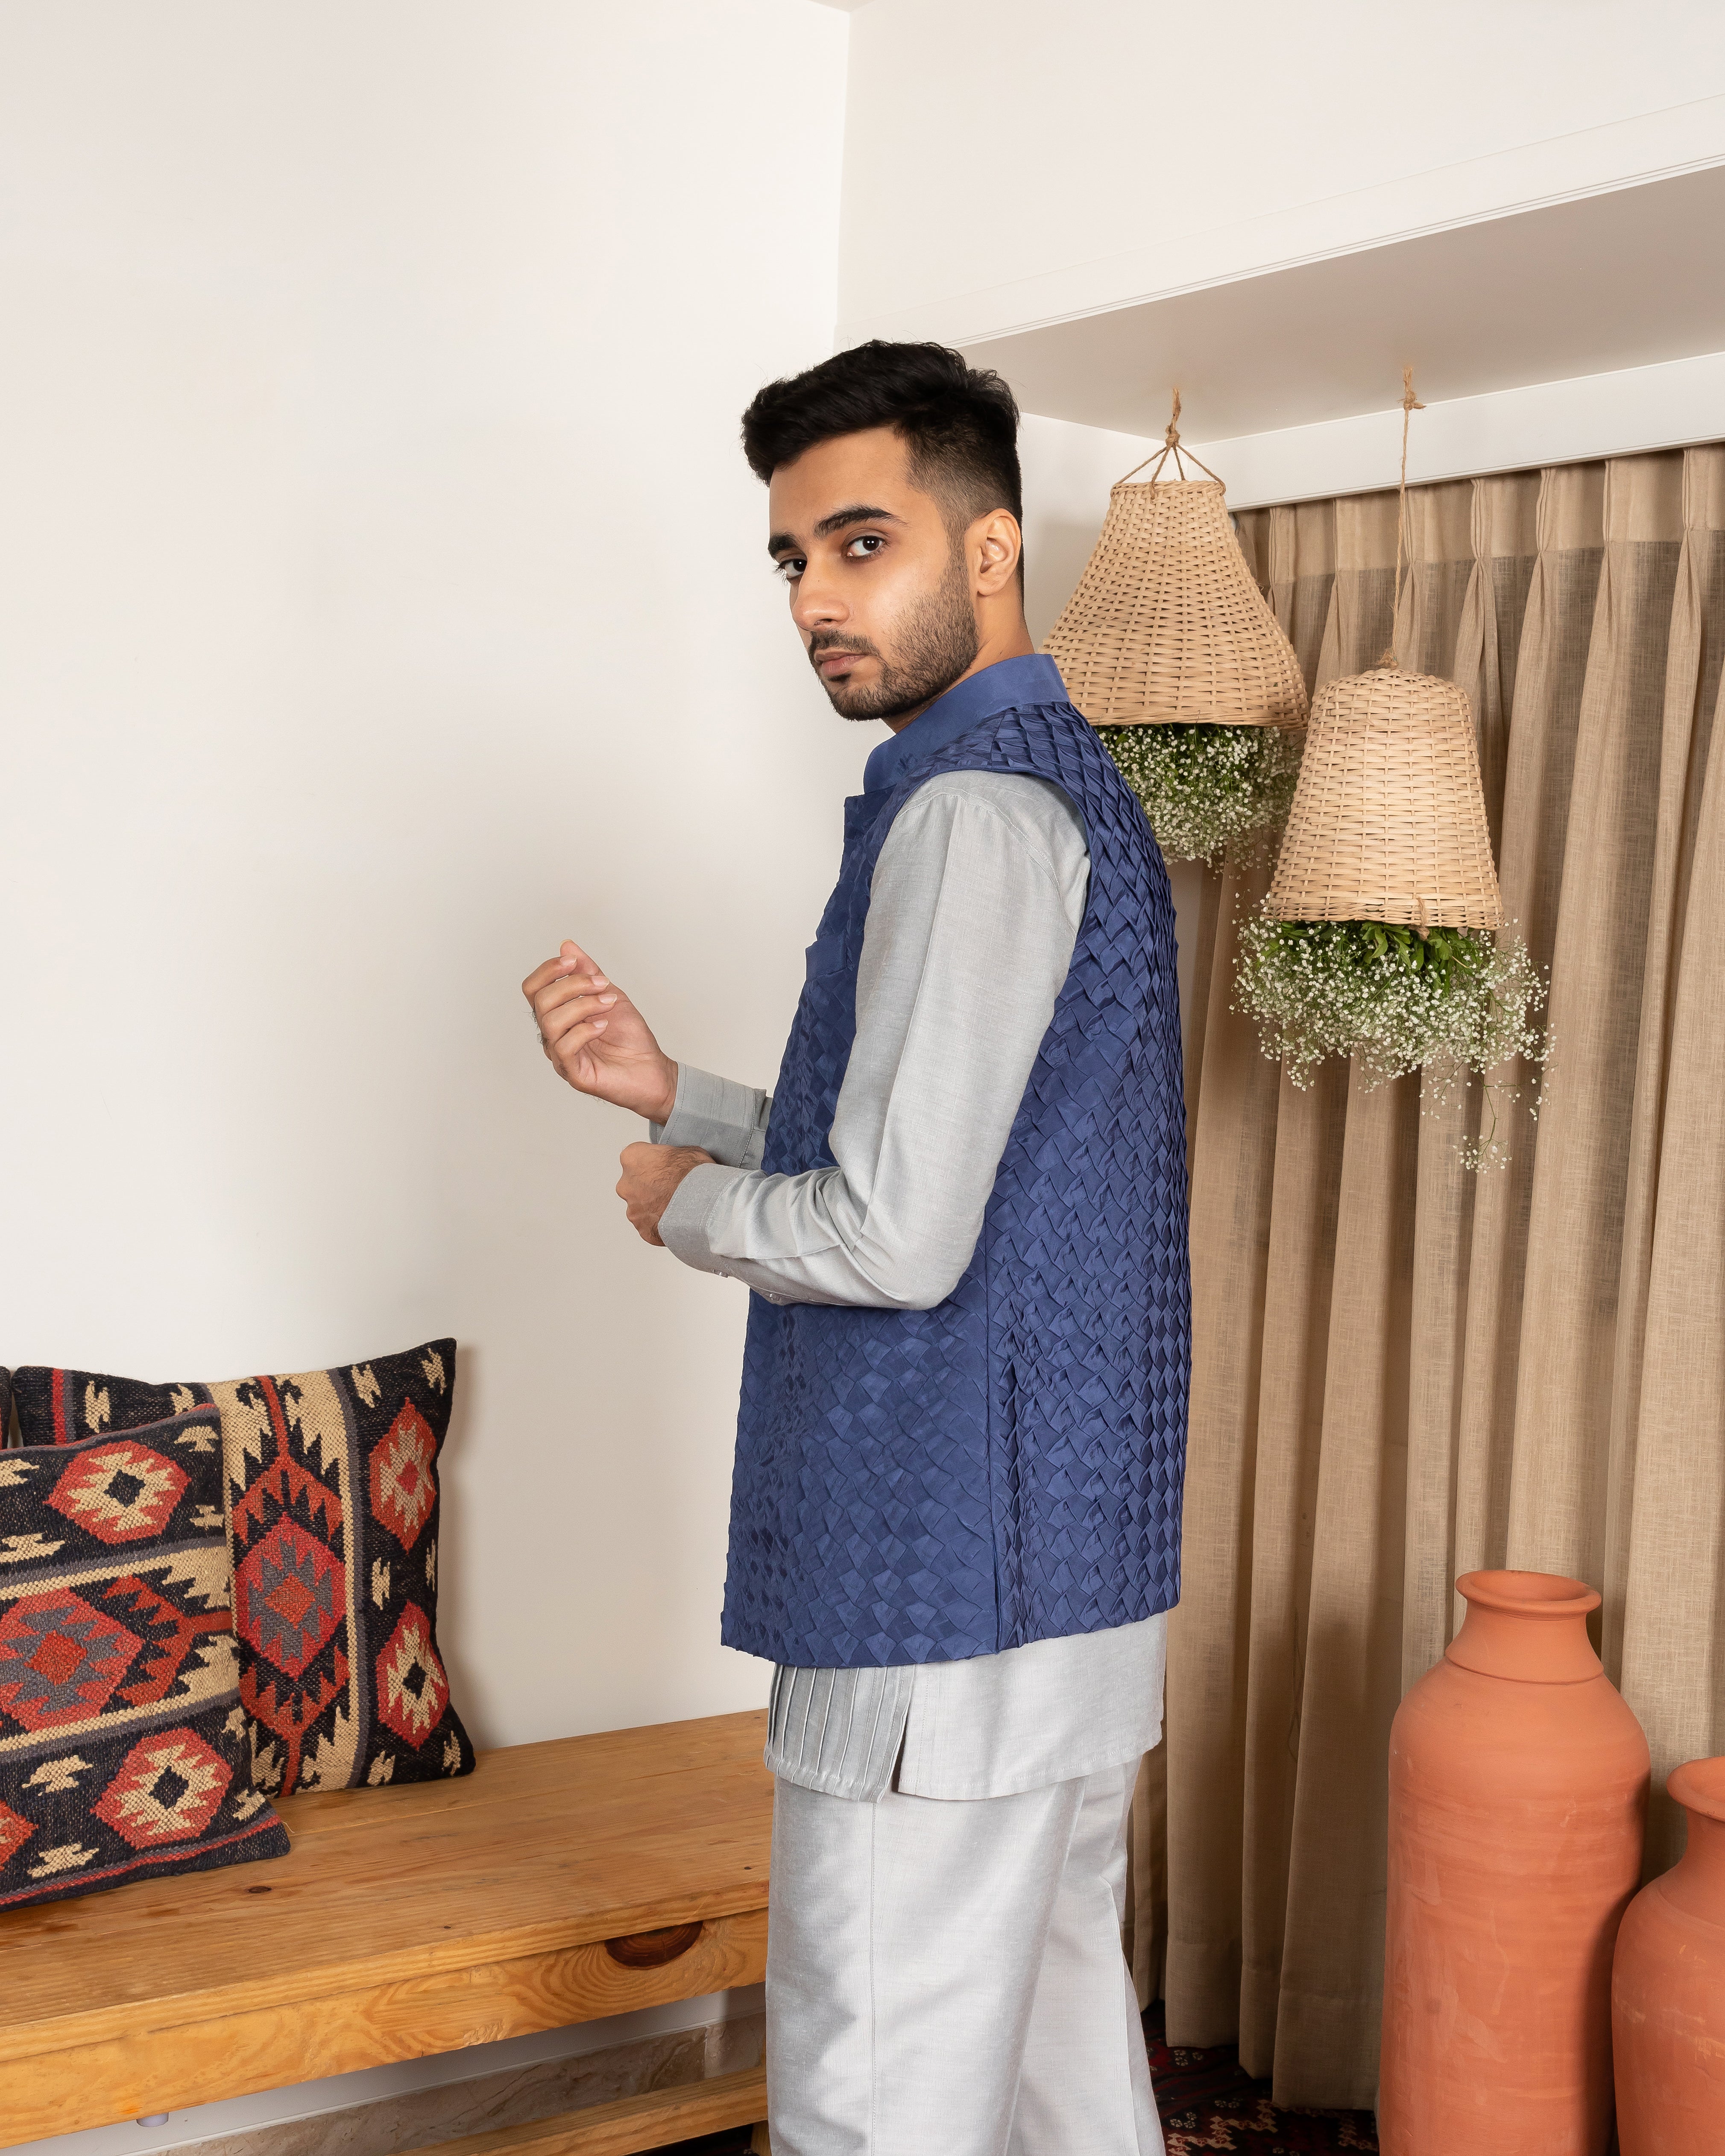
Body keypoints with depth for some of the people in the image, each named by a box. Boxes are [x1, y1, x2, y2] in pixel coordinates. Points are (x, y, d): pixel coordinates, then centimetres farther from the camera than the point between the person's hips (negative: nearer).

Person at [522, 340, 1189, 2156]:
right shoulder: (1074, 785, 15)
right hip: (1078, 1566, 10)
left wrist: (686, 1205, -3)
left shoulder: (970, 809, -17)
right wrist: (674, 1093, 11)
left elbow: (896, 1240, -23)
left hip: (945, 1588, -10)